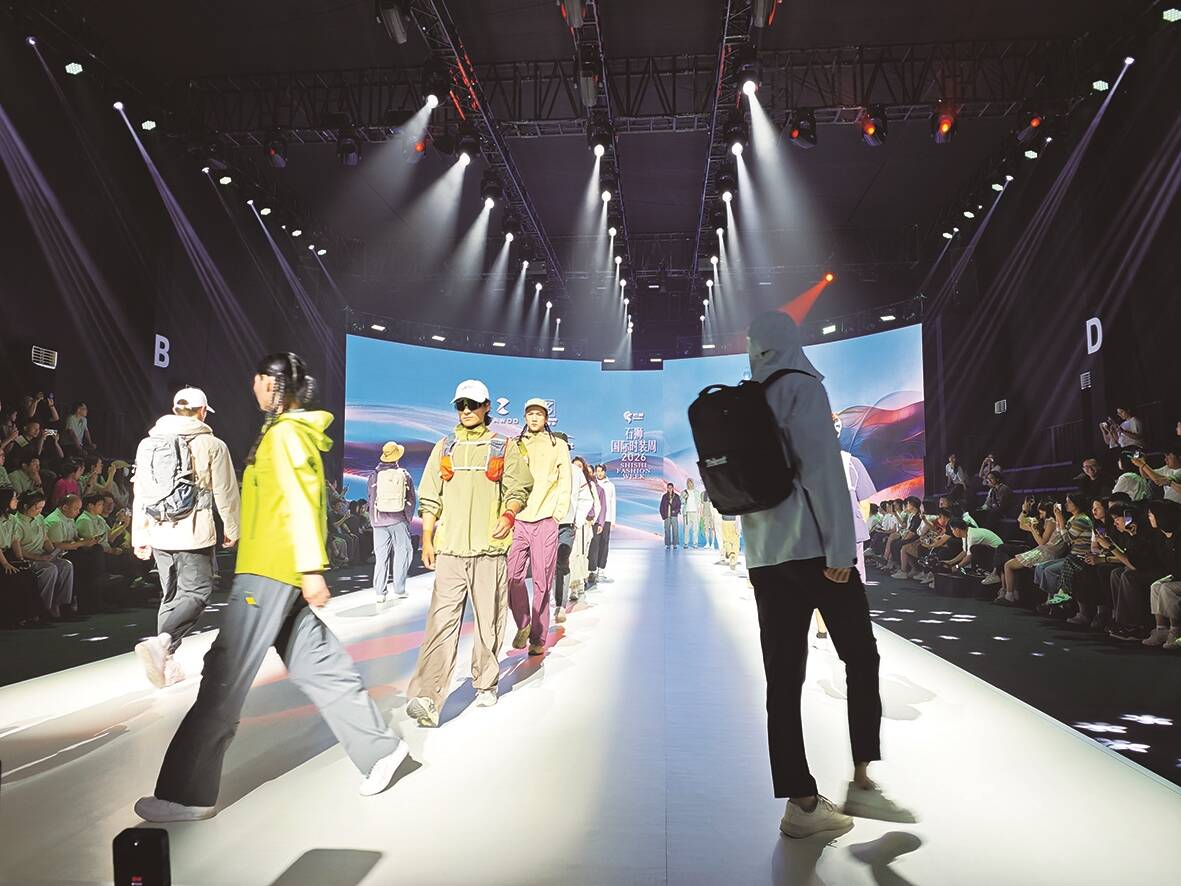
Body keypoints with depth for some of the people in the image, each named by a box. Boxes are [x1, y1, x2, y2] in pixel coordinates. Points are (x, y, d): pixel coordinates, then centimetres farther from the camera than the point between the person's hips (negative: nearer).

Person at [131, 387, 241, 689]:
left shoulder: (148, 443, 10)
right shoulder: (212, 445, -6)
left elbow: (140, 494, 13)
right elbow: (226, 493, -3)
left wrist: (139, 537, 19)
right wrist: (231, 529, 11)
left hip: (159, 534, 6)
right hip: (195, 534, -6)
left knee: (170, 597, 17)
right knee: (197, 593, 1)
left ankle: (166, 663, 20)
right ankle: (160, 643, -22)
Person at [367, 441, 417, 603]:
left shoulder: (374, 475, -1)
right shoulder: (404, 475, 0)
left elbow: (370, 498, 5)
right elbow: (412, 499, 3)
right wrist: (408, 518, 15)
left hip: (379, 521, 1)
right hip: (399, 520, -1)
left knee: (381, 556, 6)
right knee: (402, 554, 7)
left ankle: (380, 592, 5)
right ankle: (398, 589, 4)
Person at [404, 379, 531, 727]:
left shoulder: (503, 448, 8)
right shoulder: (444, 448, 14)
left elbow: (519, 488, 7)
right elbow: (430, 498, 14)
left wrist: (509, 514, -12)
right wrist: (427, 538, 7)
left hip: (489, 548, -1)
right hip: (450, 548, 1)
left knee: (489, 620, 6)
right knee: (442, 620, -9)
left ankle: (485, 684, 25)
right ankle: (427, 698, -15)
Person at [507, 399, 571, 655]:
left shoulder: (558, 446, 11)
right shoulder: (514, 446, 14)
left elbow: (564, 484, 7)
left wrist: (558, 514, -3)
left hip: (545, 521, -1)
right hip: (518, 520, 2)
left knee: (542, 581, -2)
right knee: (512, 577, -6)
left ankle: (538, 638, 7)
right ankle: (523, 625, 17)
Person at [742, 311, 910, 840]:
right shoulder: (801, 386, -5)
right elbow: (823, 468, -15)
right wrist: (840, 547, -15)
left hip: (764, 554, 6)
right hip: (813, 546, -6)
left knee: (783, 676, 5)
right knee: (861, 658, 9)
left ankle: (800, 803, 9)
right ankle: (861, 781, 8)